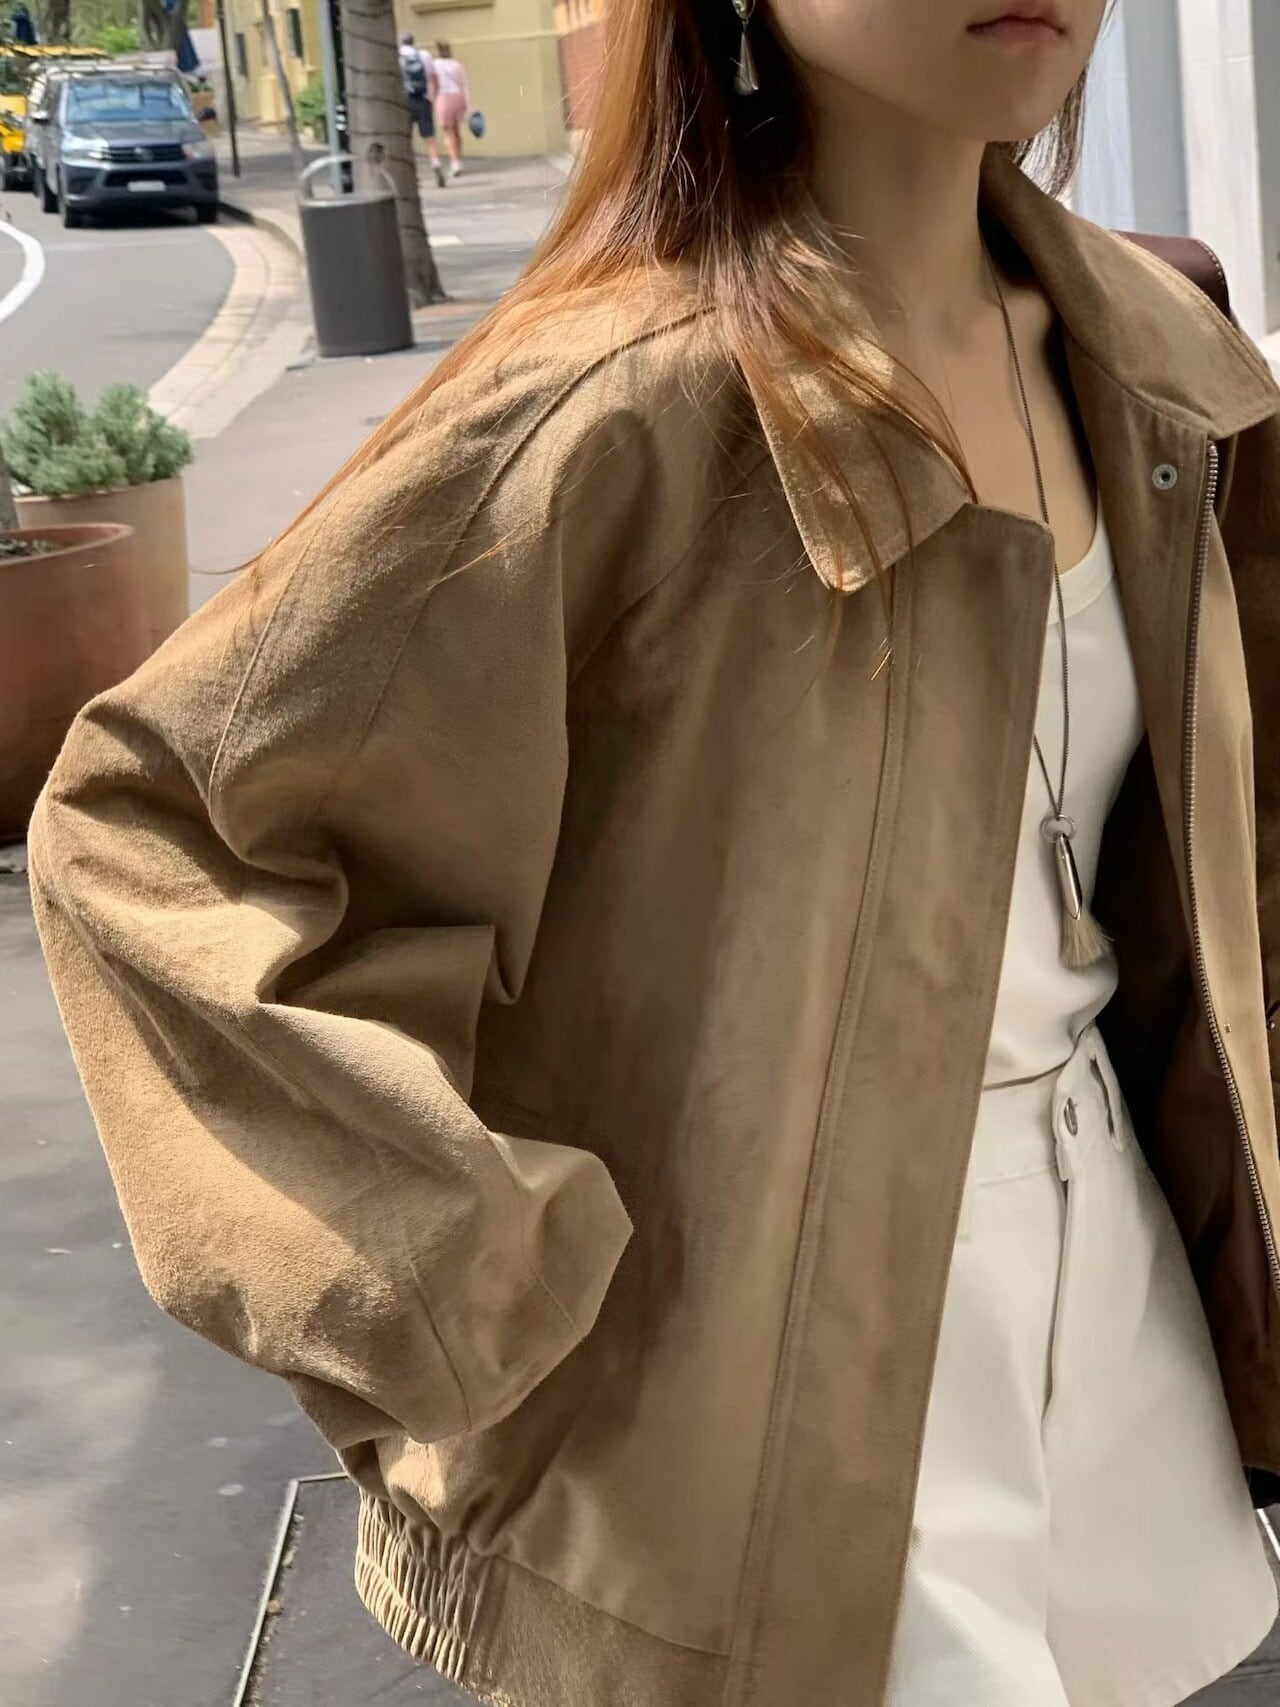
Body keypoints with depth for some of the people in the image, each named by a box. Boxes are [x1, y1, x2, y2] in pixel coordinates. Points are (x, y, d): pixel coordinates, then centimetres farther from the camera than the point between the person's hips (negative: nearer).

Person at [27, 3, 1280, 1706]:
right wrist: (463, 1283, -20)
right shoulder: (623, 415, -22)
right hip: (794, 1326, -6)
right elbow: (140, 818, -19)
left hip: (1113, 1242, 7)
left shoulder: (1138, 352, -1)